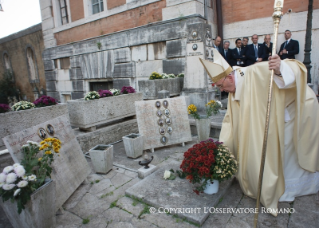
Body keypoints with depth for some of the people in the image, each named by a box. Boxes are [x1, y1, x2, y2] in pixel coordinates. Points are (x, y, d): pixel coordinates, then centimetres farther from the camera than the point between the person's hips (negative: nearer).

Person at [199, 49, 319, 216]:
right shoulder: (233, 92, -5)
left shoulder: (256, 73, -29)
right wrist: (222, 142, -7)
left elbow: (296, 69, -29)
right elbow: (230, 119, -2)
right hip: (275, 120, 7)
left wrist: (280, 70, -51)